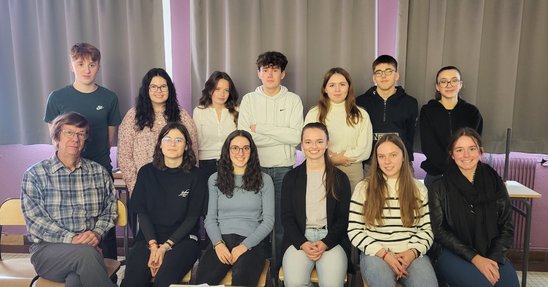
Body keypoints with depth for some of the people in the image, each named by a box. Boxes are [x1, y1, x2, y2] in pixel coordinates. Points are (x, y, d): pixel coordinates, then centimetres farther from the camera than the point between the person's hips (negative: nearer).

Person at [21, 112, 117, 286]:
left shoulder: (99, 173, 10)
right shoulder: (34, 175, 3)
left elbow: (109, 210, 11)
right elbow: (35, 220, -5)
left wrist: (97, 233, -10)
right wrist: (71, 238, -17)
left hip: (89, 247, 1)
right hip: (47, 250, 0)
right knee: (85, 253, -33)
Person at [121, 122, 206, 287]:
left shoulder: (195, 176, 2)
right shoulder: (146, 172, 8)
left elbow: (192, 217, -1)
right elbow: (141, 212, 4)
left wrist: (166, 246, -11)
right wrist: (153, 245, -9)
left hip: (182, 239, -2)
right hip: (149, 238, 2)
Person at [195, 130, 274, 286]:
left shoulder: (264, 180, 7)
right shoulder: (215, 179, 13)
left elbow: (268, 221, 3)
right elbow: (210, 219, 11)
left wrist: (244, 245, -10)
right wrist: (218, 243, -8)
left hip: (251, 242, -1)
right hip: (221, 240, 2)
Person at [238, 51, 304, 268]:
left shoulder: (293, 100, 2)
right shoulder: (248, 100, 3)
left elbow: (296, 136, -12)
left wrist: (260, 128, -12)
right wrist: (282, 136, -11)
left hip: (284, 169, 0)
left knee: (282, 223, 7)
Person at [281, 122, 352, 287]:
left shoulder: (340, 178, 8)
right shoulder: (291, 177, 9)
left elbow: (343, 217, 5)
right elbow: (287, 216, 5)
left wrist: (326, 243, -10)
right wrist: (302, 243, -10)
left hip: (331, 238, 0)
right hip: (299, 238, 1)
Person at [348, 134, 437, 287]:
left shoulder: (418, 188, 11)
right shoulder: (364, 188, 2)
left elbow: (426, 229, 11)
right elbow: (354, 230, -1)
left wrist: (413, 252, -8)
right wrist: (384, 254, -11)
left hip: (411, 254, 2)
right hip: (376, 254, -2)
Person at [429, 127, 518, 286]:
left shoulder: (495, 184, 4)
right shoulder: (440, 187, -4)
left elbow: (506, 227, 7)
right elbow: (440, 230, -5)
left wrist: (494, 259, -9)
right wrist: (474, 258, -14)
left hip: (490, 252, 3)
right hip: (452, 253, -3)